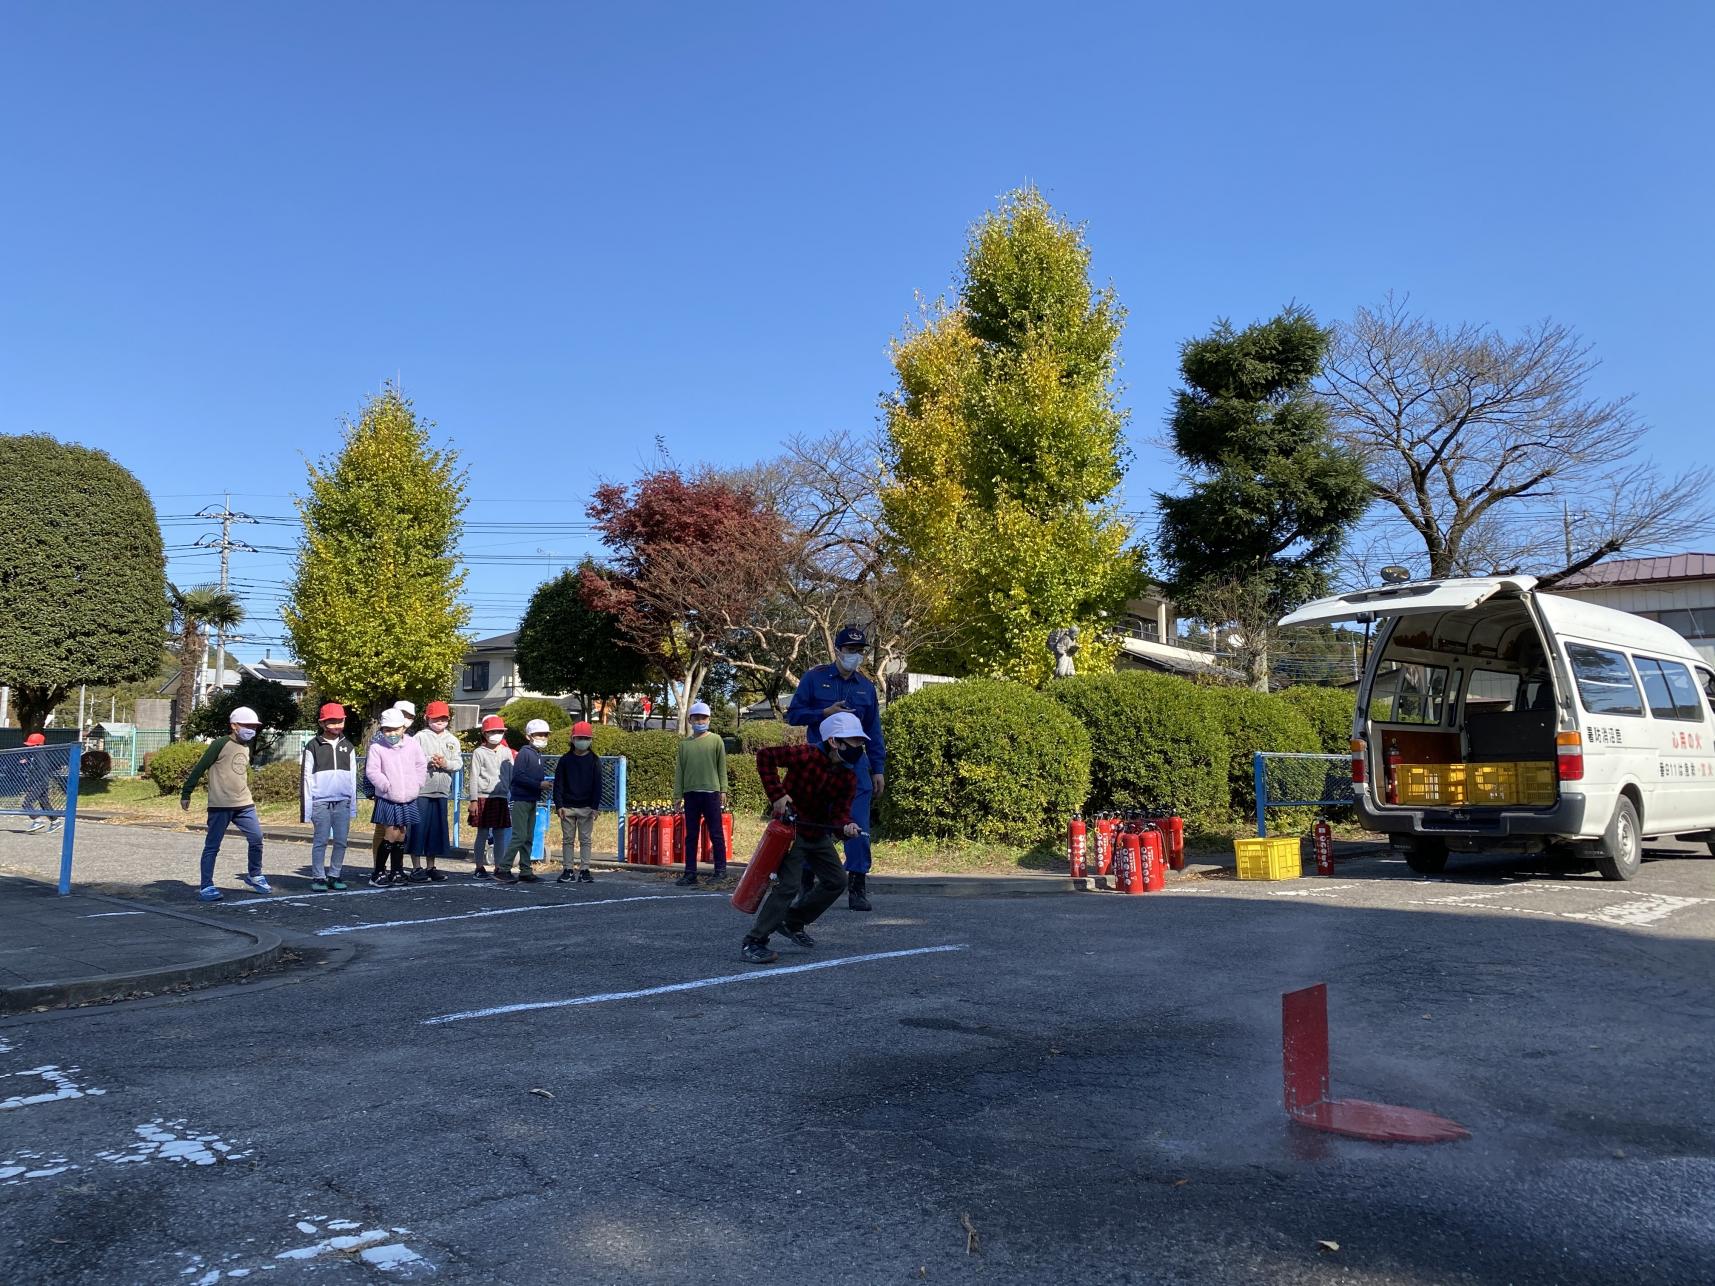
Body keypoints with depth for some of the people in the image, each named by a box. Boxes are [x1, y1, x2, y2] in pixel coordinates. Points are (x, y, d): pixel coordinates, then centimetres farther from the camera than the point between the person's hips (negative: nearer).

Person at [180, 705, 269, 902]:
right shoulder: (220, 744, -7)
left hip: (244, 805, 7)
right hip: (220, 805, -7)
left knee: (256, 839, 3)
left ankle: (254, 876, 21)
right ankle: (206, 887, 5)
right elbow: (199, 769, -6)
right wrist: (186, 794, -6)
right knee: (212, 846, 0)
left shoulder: (246, 748, 15)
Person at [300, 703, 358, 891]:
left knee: (341, 841, 3)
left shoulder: (348, 747, 12)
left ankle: (334, 876, 13)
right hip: (321, 802, -3)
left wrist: (353, 808, 10)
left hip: (342, 802, 3)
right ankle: (318, 878, 6)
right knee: (320, 841, -3)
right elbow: (307, 778, 2)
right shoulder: (313, 747, 2)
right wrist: (307, 810, -3)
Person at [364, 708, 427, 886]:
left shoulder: (412, 745, 4)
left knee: (400, 835, 11)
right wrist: (387, 786, -15)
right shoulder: (376, 747, -7)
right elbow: (372, 771, -10)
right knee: (391, 834, -11)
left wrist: (417, 785, 4)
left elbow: (421, 765, 13)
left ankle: (397, 871, 20)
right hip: (387, 799, -4)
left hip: (408, 799, 4)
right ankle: (378, 873, 0)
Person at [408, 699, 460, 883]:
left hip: (441, 791, 5)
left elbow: (459, 763, 6)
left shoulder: (452, 740, 12)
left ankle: (430, 867, 19)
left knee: (437, 829, 9)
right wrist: (429, 760, -20)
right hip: (421, 790, -4)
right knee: (419, 827, -4)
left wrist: (446, 763, -12)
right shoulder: (420, 737, -1)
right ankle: (416, 867, 5)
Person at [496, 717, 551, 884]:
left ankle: (525, 872, 14)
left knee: (529, 838, 10)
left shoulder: (539, 755, 16)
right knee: (519, 836, -12)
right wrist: (539, 784, -20)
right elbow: (518, 776, -19)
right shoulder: (524, 753, -11)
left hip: (532, 800, 9)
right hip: (521, 799, -9)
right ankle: (502, 869, -7)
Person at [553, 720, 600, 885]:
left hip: (586, 808, -1)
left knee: (585, 840, 2)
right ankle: (567, 870, 10)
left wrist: (595, 806, -6)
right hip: (567, 807, 1)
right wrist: (559, 805, -5)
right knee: (567, 839, 5)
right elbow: (558, 784, 3)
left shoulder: (594, 761, 3)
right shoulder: (565, 760, 4)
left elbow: (597, 785, 2)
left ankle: (584, 871, 5)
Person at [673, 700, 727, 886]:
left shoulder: (716, 741, 4)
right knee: (691, 836, 6)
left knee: (716, 834, 0)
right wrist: (677, 794, 6)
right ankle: (690, 873, 9)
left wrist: (723, 790, -5)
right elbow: (679, 770, 11)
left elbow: (722, 767, 2)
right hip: (690, 793, 3)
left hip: (711, 792, -3)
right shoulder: (685, 744, 12)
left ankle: (720, 869, 6)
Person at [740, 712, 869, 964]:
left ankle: (793, 922, 27)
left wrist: (846, 826, -30)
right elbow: (765, 755, -21)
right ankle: (753, 943, -11)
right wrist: (777, 794, -24)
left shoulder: (849, 777, -4)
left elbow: (840, 812, -7)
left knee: (836, 881, 11)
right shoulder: (806, 756, -23)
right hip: (791, 829, -8)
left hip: (819, 833, 8)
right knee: (789, 885, -17)